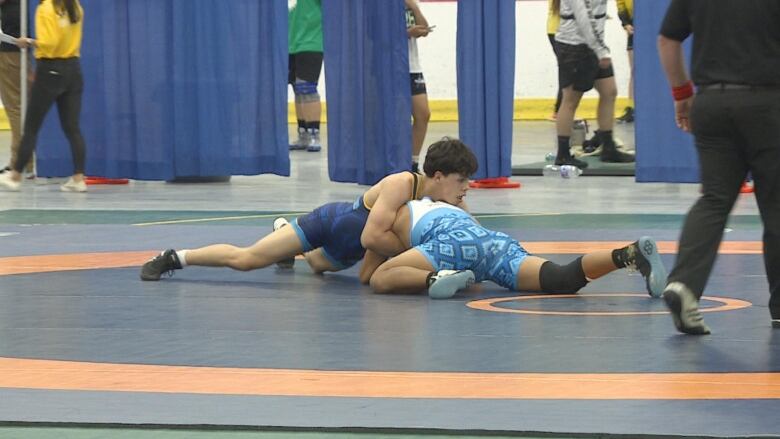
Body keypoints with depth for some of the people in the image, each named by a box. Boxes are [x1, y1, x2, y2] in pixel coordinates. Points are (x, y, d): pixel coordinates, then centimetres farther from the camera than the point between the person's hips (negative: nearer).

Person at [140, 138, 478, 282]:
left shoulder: (451, 202, -18)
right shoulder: (401, 185, -38)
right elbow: (372, 237, -43)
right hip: (331, 222, -7)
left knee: (319, 265, 41)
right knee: (244, 258, -6)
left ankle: (284, 230, 69)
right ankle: (174, 258, 13)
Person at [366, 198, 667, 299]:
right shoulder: (446, 207, 48)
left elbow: (368, 271, 28)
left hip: (458, 240, -5)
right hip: (497, 241, 5)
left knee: (380, 280, -6)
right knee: (561, 280, -18)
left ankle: (438, 278, -34)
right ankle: (630, 253, -42)